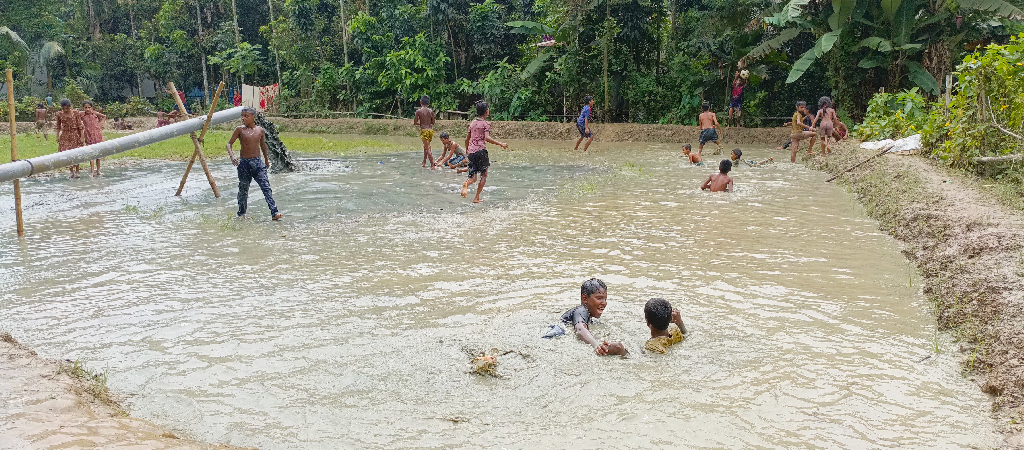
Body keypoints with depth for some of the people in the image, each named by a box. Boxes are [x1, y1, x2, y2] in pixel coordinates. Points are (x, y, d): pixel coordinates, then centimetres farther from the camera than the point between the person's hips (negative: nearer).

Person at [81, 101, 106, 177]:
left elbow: (104, 116, 13)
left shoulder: (94, 113, -3)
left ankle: (98, 171, 16)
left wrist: (100, 124, 3)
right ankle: (92, 171, -6)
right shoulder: (82, 115, -4)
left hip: (97, 135, 1)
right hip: (89, 137, -1)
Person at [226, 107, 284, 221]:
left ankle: (274, 213, -13)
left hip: (257, 162, 1)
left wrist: (266, 159, 30)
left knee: (266, 187, -9)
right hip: (244, 163, -1)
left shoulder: (260, 130, 4)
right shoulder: (240, 130, -3)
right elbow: (229, 143, 0)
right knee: (243, 190, 10)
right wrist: (231, 156, -18)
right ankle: (241, 213, 26)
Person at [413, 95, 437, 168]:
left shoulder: (418, 111, -5)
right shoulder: (431, 111, 5)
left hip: (424, 130, -5)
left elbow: (414, 123, -3)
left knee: (428, 148, -5)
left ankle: (432, 165, -11)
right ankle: (424, 162, 30)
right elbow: (433, 123, 13)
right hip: (430, 130, 5)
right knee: (426, 146, 22)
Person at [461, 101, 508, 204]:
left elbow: (467, 139, 19)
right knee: (484, 175, 9)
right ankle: (476, 198, 3)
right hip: (481, 150, -5)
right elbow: (487, 138, -19)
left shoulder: (472, 123, 14)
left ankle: (466, 183, -29)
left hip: (471, 151, 5)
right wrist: (500, 144, -19)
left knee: (473, 177, 7)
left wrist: (467, 149, 35)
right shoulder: (485, 123, -4)